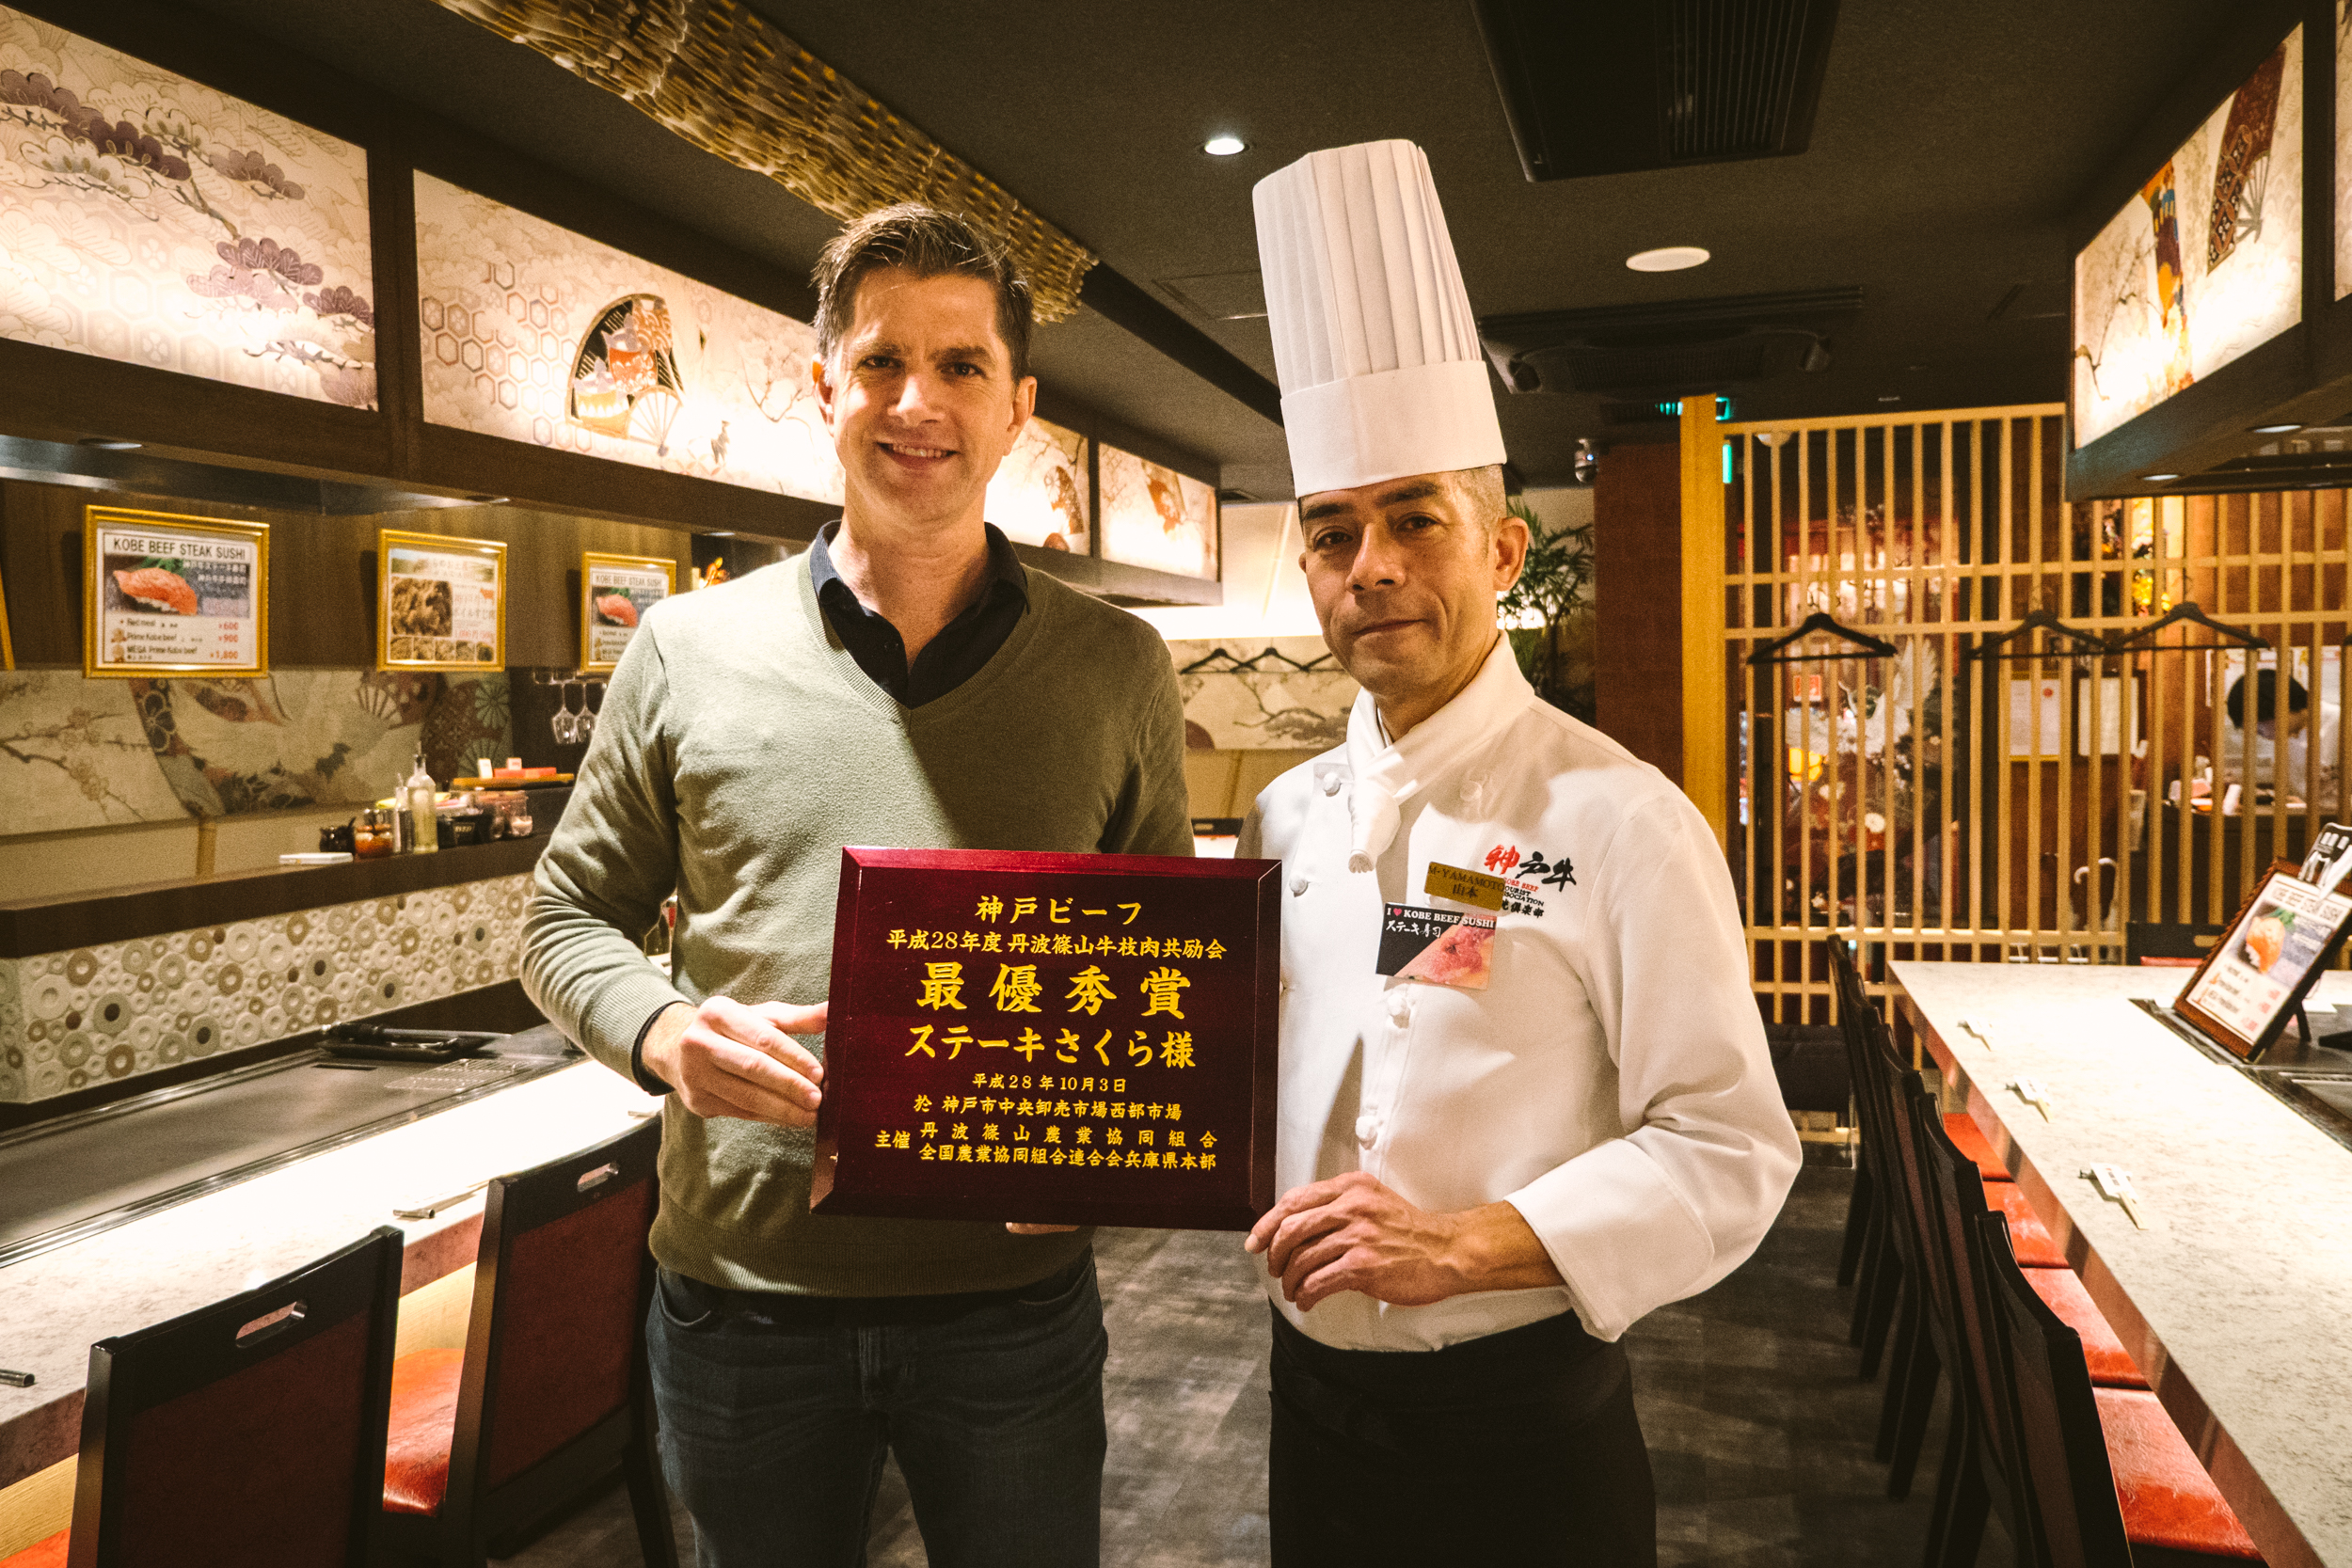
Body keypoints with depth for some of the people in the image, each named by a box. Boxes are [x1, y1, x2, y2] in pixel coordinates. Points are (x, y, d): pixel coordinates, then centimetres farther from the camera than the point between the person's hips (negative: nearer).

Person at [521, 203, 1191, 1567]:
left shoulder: (1116, 670, -1)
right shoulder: (690, 650, -1)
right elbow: (570, 915, 7)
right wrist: (663, 1030, -14)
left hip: (1012, 1296, 0)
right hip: (742, 1296, 1)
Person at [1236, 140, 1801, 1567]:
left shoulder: (1618, 818, -15)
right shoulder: (1289, 815, 2)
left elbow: (1731, 1151, -14)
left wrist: (1470, 1243, -24)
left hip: (1523, 1416, -4)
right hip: (1314, 1391, 5)